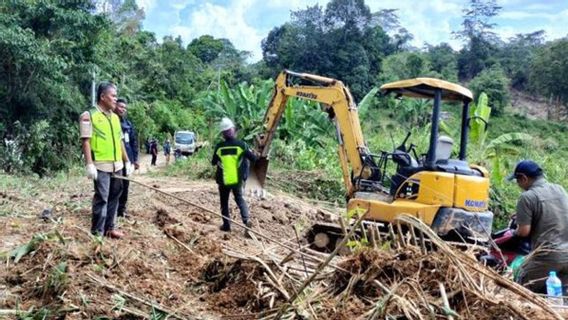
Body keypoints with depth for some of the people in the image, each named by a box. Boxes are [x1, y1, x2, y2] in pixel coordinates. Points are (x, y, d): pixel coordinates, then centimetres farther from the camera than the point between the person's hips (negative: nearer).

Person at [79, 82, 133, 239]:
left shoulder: (115, 117, 16)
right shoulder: (89, 116, -5)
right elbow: (85, 141, -11)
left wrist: (127, 161, 17)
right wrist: (89, 164, -18)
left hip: (117, 165, 7)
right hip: (101, 166, -7)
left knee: (114, 197, 11)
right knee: (101, 198, -5)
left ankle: (109, 228, 22)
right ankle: (97, 233, 2)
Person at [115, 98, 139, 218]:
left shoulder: (128, 124, 14)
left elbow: (134, 142, 16)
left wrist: (135, 159, 11)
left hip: (127, 160, 6)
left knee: (125, 185, 11)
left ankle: (122, 209, 20)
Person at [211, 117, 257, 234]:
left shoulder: (219, 146, -10)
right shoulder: (240, 144, -10)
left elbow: (213, 162, 4)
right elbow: (253, 158, -3)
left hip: (223, 180, -1)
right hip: (237, 180, 1)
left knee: (224, 203, 15)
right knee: (239, 199, 18)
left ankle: (226, 225, 19)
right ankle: (246, 219, -1)